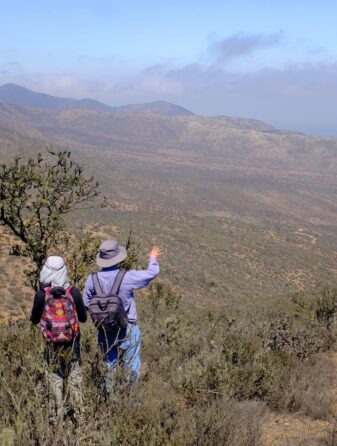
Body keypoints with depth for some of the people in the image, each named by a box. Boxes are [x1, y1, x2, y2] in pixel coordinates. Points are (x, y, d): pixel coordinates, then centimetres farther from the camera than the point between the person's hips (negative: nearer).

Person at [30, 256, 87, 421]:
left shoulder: (41, 295, -14)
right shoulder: (74, 292, -11)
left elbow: (34, 320, -1)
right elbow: (83, 318, -1)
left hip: (52, 342, -1)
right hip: (72, 340, 1)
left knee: (55, 376, 12)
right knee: (74, 375, 14)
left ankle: (59, 412, 14)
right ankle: (78, 410, 17)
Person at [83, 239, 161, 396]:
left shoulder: (92, 279, -13)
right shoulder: (127, 277, -24)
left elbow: (86, 303, -1)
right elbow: (152, 272, -11)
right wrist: (153, 258, 10)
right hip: (127, 329, -3)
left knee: (109, 363, 20)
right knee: (132, 364, 15)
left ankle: (109, 396, 30)